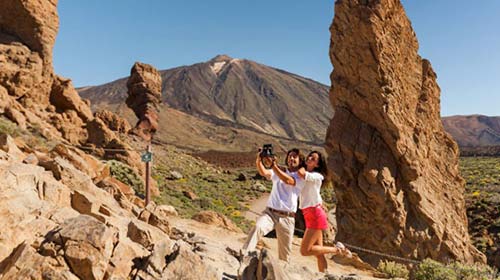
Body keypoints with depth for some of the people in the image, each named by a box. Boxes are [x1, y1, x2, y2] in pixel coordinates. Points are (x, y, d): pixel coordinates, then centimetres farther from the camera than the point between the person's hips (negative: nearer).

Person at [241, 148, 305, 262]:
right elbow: (263, 172, -8)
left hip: (287, 218, -1)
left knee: (285, 253, 7)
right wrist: (259, 161, -27)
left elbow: (288, 180, -19)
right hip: (270, 213, 1)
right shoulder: (278, 172, 13)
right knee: (258, 227, -30)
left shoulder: (301, 178, 3)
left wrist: (273, 165, -27)